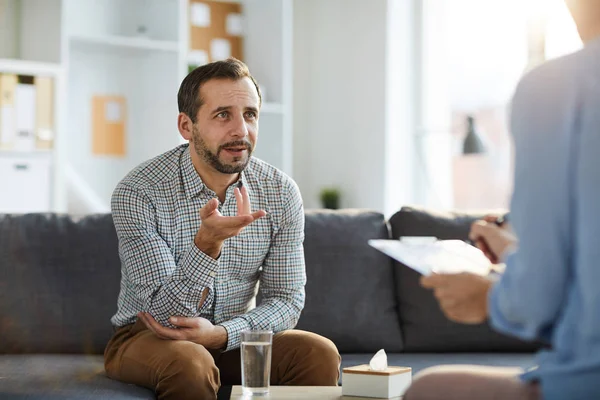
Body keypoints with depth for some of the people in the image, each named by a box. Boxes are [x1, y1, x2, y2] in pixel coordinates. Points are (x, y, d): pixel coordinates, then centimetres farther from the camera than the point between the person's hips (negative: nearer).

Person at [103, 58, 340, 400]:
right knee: (190, 365, -36)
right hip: (149, 337, -4)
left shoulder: (281, 193, -7)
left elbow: (286, 300, -4)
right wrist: (207, 243, -40)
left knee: (320, 354, -22)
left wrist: (220, 333, -23)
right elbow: (164, 313, -22)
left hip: (234, 337, 4)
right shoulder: (138, 192, -19)